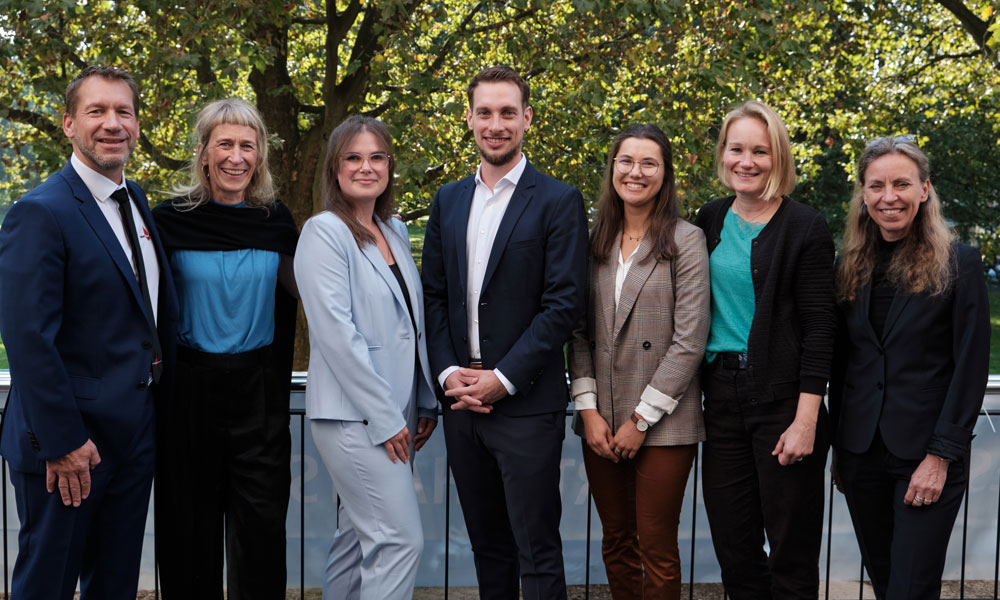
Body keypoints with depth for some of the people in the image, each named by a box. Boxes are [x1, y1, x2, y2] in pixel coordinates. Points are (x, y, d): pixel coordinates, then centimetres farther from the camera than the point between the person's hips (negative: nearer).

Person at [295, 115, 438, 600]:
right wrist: (385, 418, -16)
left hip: (397, 413, 8)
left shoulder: (394, 231, 13)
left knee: (360, 536, 14)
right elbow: (337, 333, -17)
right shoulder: (324, 233, -10)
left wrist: (426, 401, 13)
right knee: (401, 540, -10)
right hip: (354, 415, -8)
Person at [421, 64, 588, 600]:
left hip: (526, 403, -5)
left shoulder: (558, 202, -5)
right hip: (461, 397, 5)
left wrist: (503, 379, -15)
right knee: (486, 541, 16)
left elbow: (564, 303, -11)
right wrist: (448, 371, -3)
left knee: (537, 550, 0)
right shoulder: (448, 200, 12)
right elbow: (433, 294, 11)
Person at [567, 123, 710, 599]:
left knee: (656, 547, 2)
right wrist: (588, 409, -3)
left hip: (663, 424, -4)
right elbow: (579, 332, 8)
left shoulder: (685, 241, -4)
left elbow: (689, 341, -10)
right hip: (601, 422, 4)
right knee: (616, 542, 13)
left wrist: (641, 419, -11)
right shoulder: (595, 242, 9)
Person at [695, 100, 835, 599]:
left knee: (791, 551, 3)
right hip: (721, 396, 5)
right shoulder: (710, 221, 9)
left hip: (782, 400, -5)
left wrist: (806, 421, -15)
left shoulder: (805, 229, -6)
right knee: (733, 548, 10)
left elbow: (819, 329, -9)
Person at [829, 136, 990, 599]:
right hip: (861, 453, 4)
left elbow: (971, 368, -8)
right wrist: (839, 447, 10)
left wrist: (941, 455, -14)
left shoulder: (960, 264, -5)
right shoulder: (851, 267, 8)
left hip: (926, 456, -4)